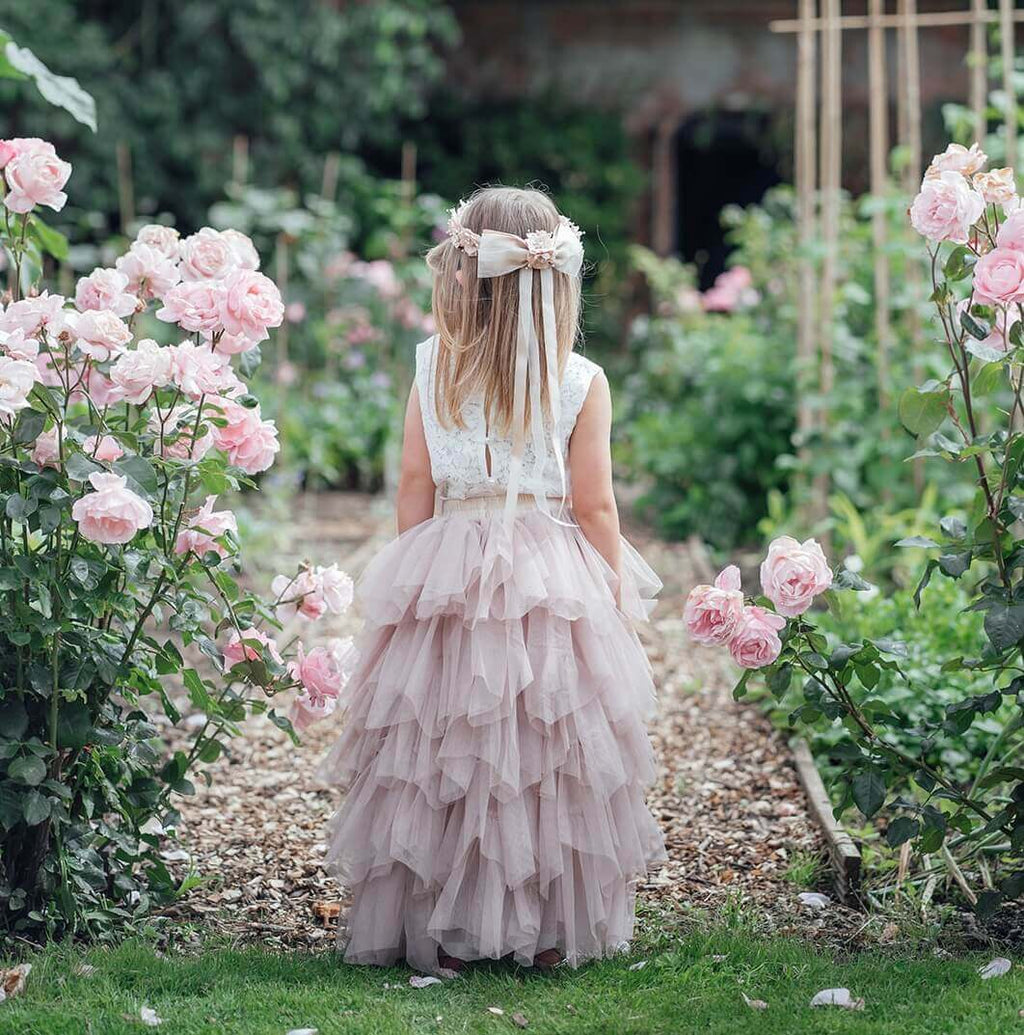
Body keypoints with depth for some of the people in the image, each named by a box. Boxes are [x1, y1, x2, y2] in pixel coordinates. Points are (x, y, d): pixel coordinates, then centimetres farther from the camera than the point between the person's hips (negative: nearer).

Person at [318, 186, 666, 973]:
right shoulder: (582, 384, -6)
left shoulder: (434, 370, 0)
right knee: (548, 760, 6)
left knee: (441, 756, 8)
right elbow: (594, 507, -5)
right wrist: (617, 599, 4)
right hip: (555, 589, -1)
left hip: (447, 579, 2)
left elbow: (415, 486, 2)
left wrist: (415, 580, 12)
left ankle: (444, 934, 13)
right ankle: (550, 934, 12)